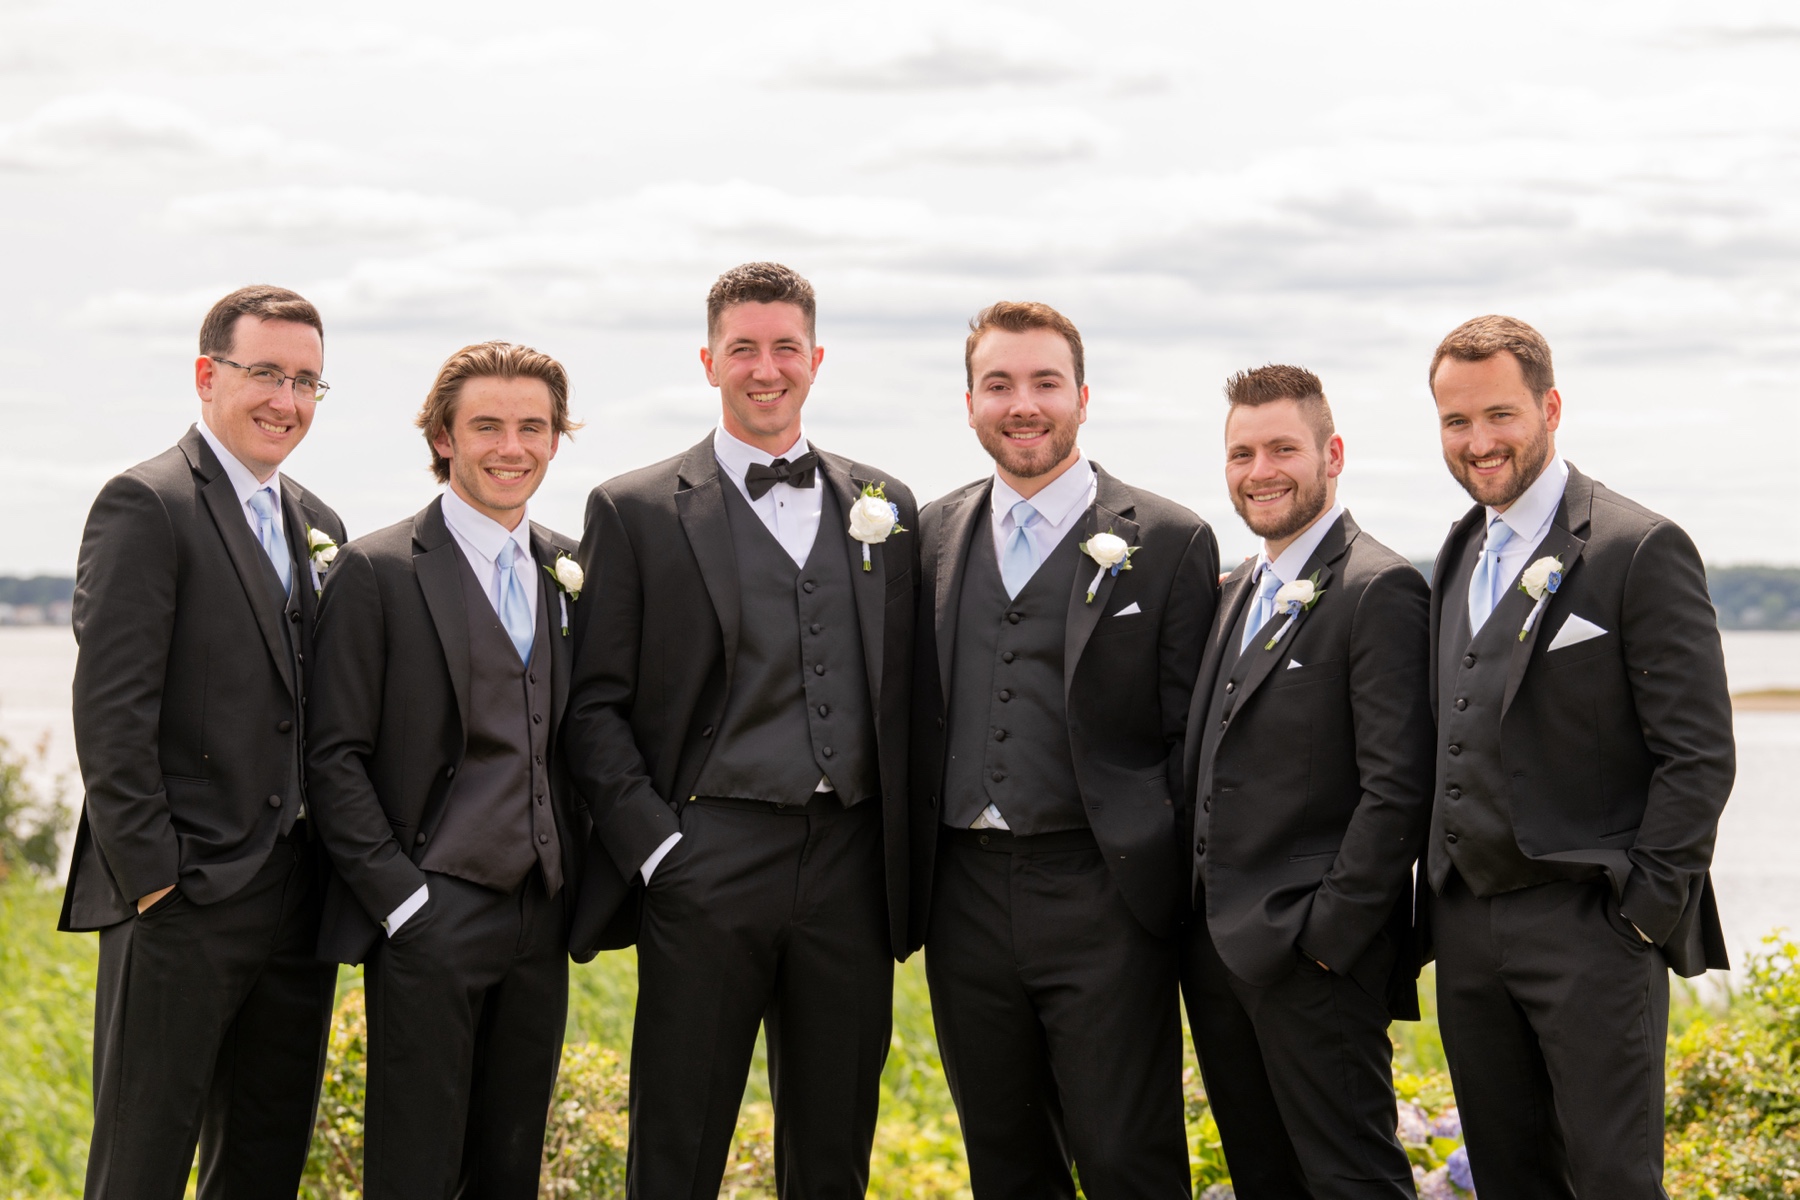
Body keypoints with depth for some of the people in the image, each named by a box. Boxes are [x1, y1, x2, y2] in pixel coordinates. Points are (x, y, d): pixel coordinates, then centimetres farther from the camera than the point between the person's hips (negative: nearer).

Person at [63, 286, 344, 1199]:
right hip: (186, 899, -7)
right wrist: (151, 875, -17)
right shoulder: (146, 505, -8)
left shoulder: (316, 525, 16)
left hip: (298, 899, 8)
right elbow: (110, 709, -14)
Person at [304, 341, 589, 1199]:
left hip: (541, 920, 5)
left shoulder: (572, 571, 12)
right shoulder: (378, 572, -5)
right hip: (430, 921, -5)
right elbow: (335, 758, -7)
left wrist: (579, 883, 8)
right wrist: (402, 898, -13)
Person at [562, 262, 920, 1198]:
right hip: (709, 867, -3)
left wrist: (904, 861, 6)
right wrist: (655, 848, -10)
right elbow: (594, 707, -1)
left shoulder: (883, 507, 13)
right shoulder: (637, 511, 2)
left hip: (850, 872, 3)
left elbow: (900, 693, 15)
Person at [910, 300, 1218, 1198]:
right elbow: (921, 719, 14)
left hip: (1102, 897, -4)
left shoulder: (1170, 543, -1)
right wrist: (915, 879, 8)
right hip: (967, 900, 4)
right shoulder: (934, 537, 11)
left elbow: (1190, 733, -1)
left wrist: (1170, 887, -6)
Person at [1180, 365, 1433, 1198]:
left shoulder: (1380, 591, -11)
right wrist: (1201, 920, 11)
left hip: (1312, 951, -8)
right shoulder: (1238, 592, 17)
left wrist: (1329, 933, -18)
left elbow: (1398, 786, -16)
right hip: (1217, 945, 8)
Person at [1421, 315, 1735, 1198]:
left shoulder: (1641, 550, -8)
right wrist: (1438, 900, 12)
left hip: (1590, 928, -7)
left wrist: (1645, 909, -14)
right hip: (1467, 925, 7)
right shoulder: (1459, 558, 15)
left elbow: (1698, 754, -10)